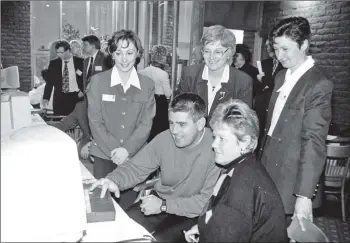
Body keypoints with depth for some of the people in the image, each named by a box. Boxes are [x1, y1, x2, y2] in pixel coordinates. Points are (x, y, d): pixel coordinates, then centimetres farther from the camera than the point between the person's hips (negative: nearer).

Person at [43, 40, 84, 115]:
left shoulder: (80, 62, 1)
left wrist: (83, 91, -7)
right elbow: (49, 82, 6)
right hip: (59, 98, 2)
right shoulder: (53, 64, 8)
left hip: (76, 97, -2)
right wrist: (46, 98, -5)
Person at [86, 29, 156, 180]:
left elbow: (146, 124, -2)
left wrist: (127, 150, -15)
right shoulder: (97, 81, -1)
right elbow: (95, 122, -4)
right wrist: (115, 150, -13)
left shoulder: (147, 85, 3)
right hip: (104, 157, -1)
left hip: (136, 157, 1)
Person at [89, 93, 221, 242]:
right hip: (160, 201, 5)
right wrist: (114, 180, -23)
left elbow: (209, 201, -24)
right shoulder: (165, 138, -8)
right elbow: (136, 168, -1)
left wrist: (164, 206, -22)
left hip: (190, 215, -4)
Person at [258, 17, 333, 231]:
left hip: (289, 180, -7)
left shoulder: (319, 85, -17)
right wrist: (261, 158, 13)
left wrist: (304, 195, -24)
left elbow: (314, 142, -21)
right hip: (268, 172, 7)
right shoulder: (281, 77, 9)